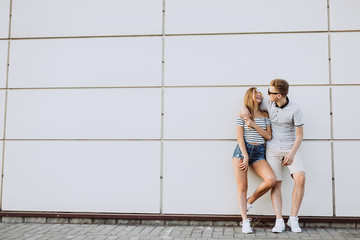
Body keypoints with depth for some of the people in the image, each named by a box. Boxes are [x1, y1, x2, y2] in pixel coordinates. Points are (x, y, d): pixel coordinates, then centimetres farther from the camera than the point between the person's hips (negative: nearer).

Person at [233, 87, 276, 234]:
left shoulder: (265, 115, 13)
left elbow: (268, 136, 4)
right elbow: (239, 137, -3)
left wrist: (254, 125, -8)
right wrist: (245, 156, -11)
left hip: (259, 152, 3)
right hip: (242, 150, -3)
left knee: (271, 180, -19)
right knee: (242, 187, -6)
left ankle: (250, 202, 4)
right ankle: (245, 222, 0)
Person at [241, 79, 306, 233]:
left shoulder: (294, 110, -12)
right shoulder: (269, 104, 0)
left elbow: (299, 135, -8)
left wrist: (292, 154, -18)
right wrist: (244, 107, -5)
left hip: (290, 148, -2)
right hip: (272, 149, 3)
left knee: (300, 178, -21)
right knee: (276, 184, -6)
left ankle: (293, 218, -10)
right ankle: (279, 221, -6)